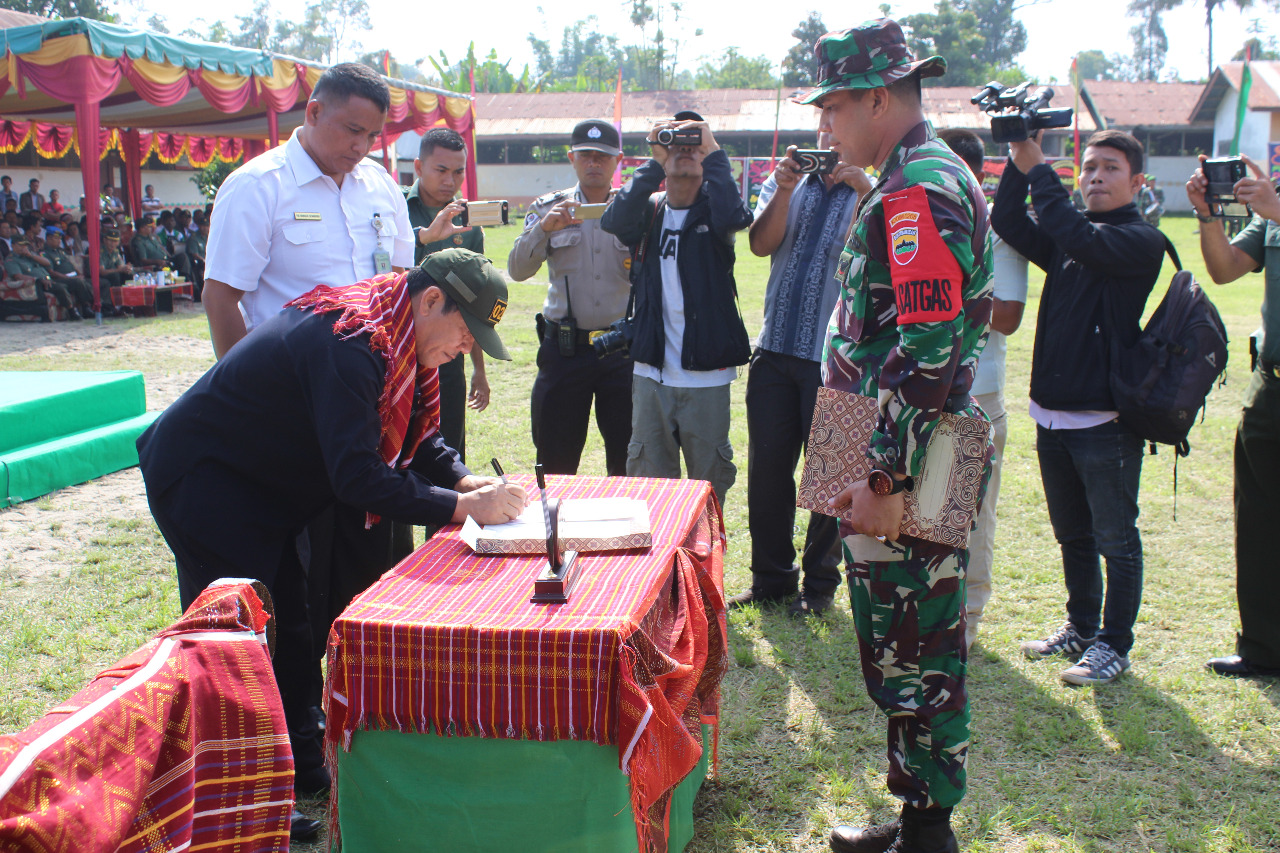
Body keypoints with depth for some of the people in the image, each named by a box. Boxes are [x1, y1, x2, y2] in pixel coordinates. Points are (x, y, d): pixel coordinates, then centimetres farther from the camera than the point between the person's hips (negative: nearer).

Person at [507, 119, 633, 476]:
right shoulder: (549, 208, 6)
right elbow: (518, 270, -3)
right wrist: (543, 228, -18)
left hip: (623, 349, 0)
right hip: (564, 348, 0)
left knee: (627, 459, 4)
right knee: (555, 460, 4)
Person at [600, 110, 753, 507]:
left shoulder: (712, 209, 1)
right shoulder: (649, 210, 7)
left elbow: (734, 218, -24)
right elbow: (615, 222, -15)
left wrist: (713, 150, -16)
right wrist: (653, 161, -16)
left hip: (706, 374, -2)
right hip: (651, 371, 2)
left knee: (710, 476, 9)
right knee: (647, 474, 10)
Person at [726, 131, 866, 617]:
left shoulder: (872, 193, 0)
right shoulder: (788, 183, 12)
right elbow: (761, 244, -3)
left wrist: (864, 191, -27)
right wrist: (783, 191, -17)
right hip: (776, 349, 4)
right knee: (766, 468, 9)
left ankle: (820, 585, 20)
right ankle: (771, 580, 24)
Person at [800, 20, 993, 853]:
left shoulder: (919, 189, -17)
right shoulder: (919, 179, 17)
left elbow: (926, 351, -24)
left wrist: (885, 480, -22)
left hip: (912, 477, -11)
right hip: (896, 466, 11)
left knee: (916, 656, 0)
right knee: (900, 646, 17)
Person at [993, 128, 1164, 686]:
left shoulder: (1142, 241, -7)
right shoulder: (1065, 241, 12)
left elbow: (1076, 236, -24)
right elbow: (1007, 224, 0)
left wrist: (1038, 168, -17)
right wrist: (1019, 162, -11)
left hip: (1106, 420, -7)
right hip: (1052, 415, 7)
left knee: (1116, 541, 4)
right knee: (1073, 535, 19)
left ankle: (1114, 645, 15)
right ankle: (1081, 628, 33)